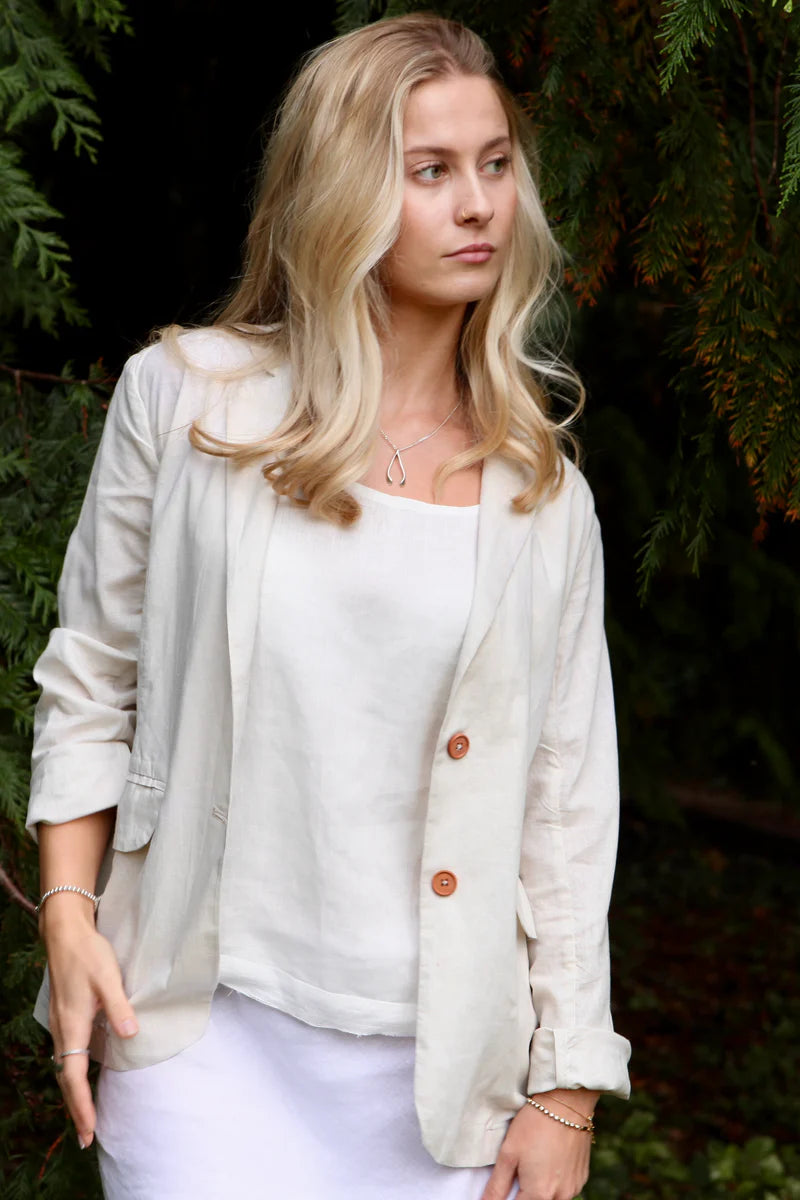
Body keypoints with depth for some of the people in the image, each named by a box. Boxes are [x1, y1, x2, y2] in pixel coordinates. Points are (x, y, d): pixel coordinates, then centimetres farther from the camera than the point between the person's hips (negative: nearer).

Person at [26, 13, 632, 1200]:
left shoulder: (542, 490, 5)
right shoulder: (186, 400, 1)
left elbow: (569, 792, 6)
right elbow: (90, 680, 8)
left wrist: (567, 1090, 3)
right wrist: (68, 914, -3)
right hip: (209, 1033, -1)